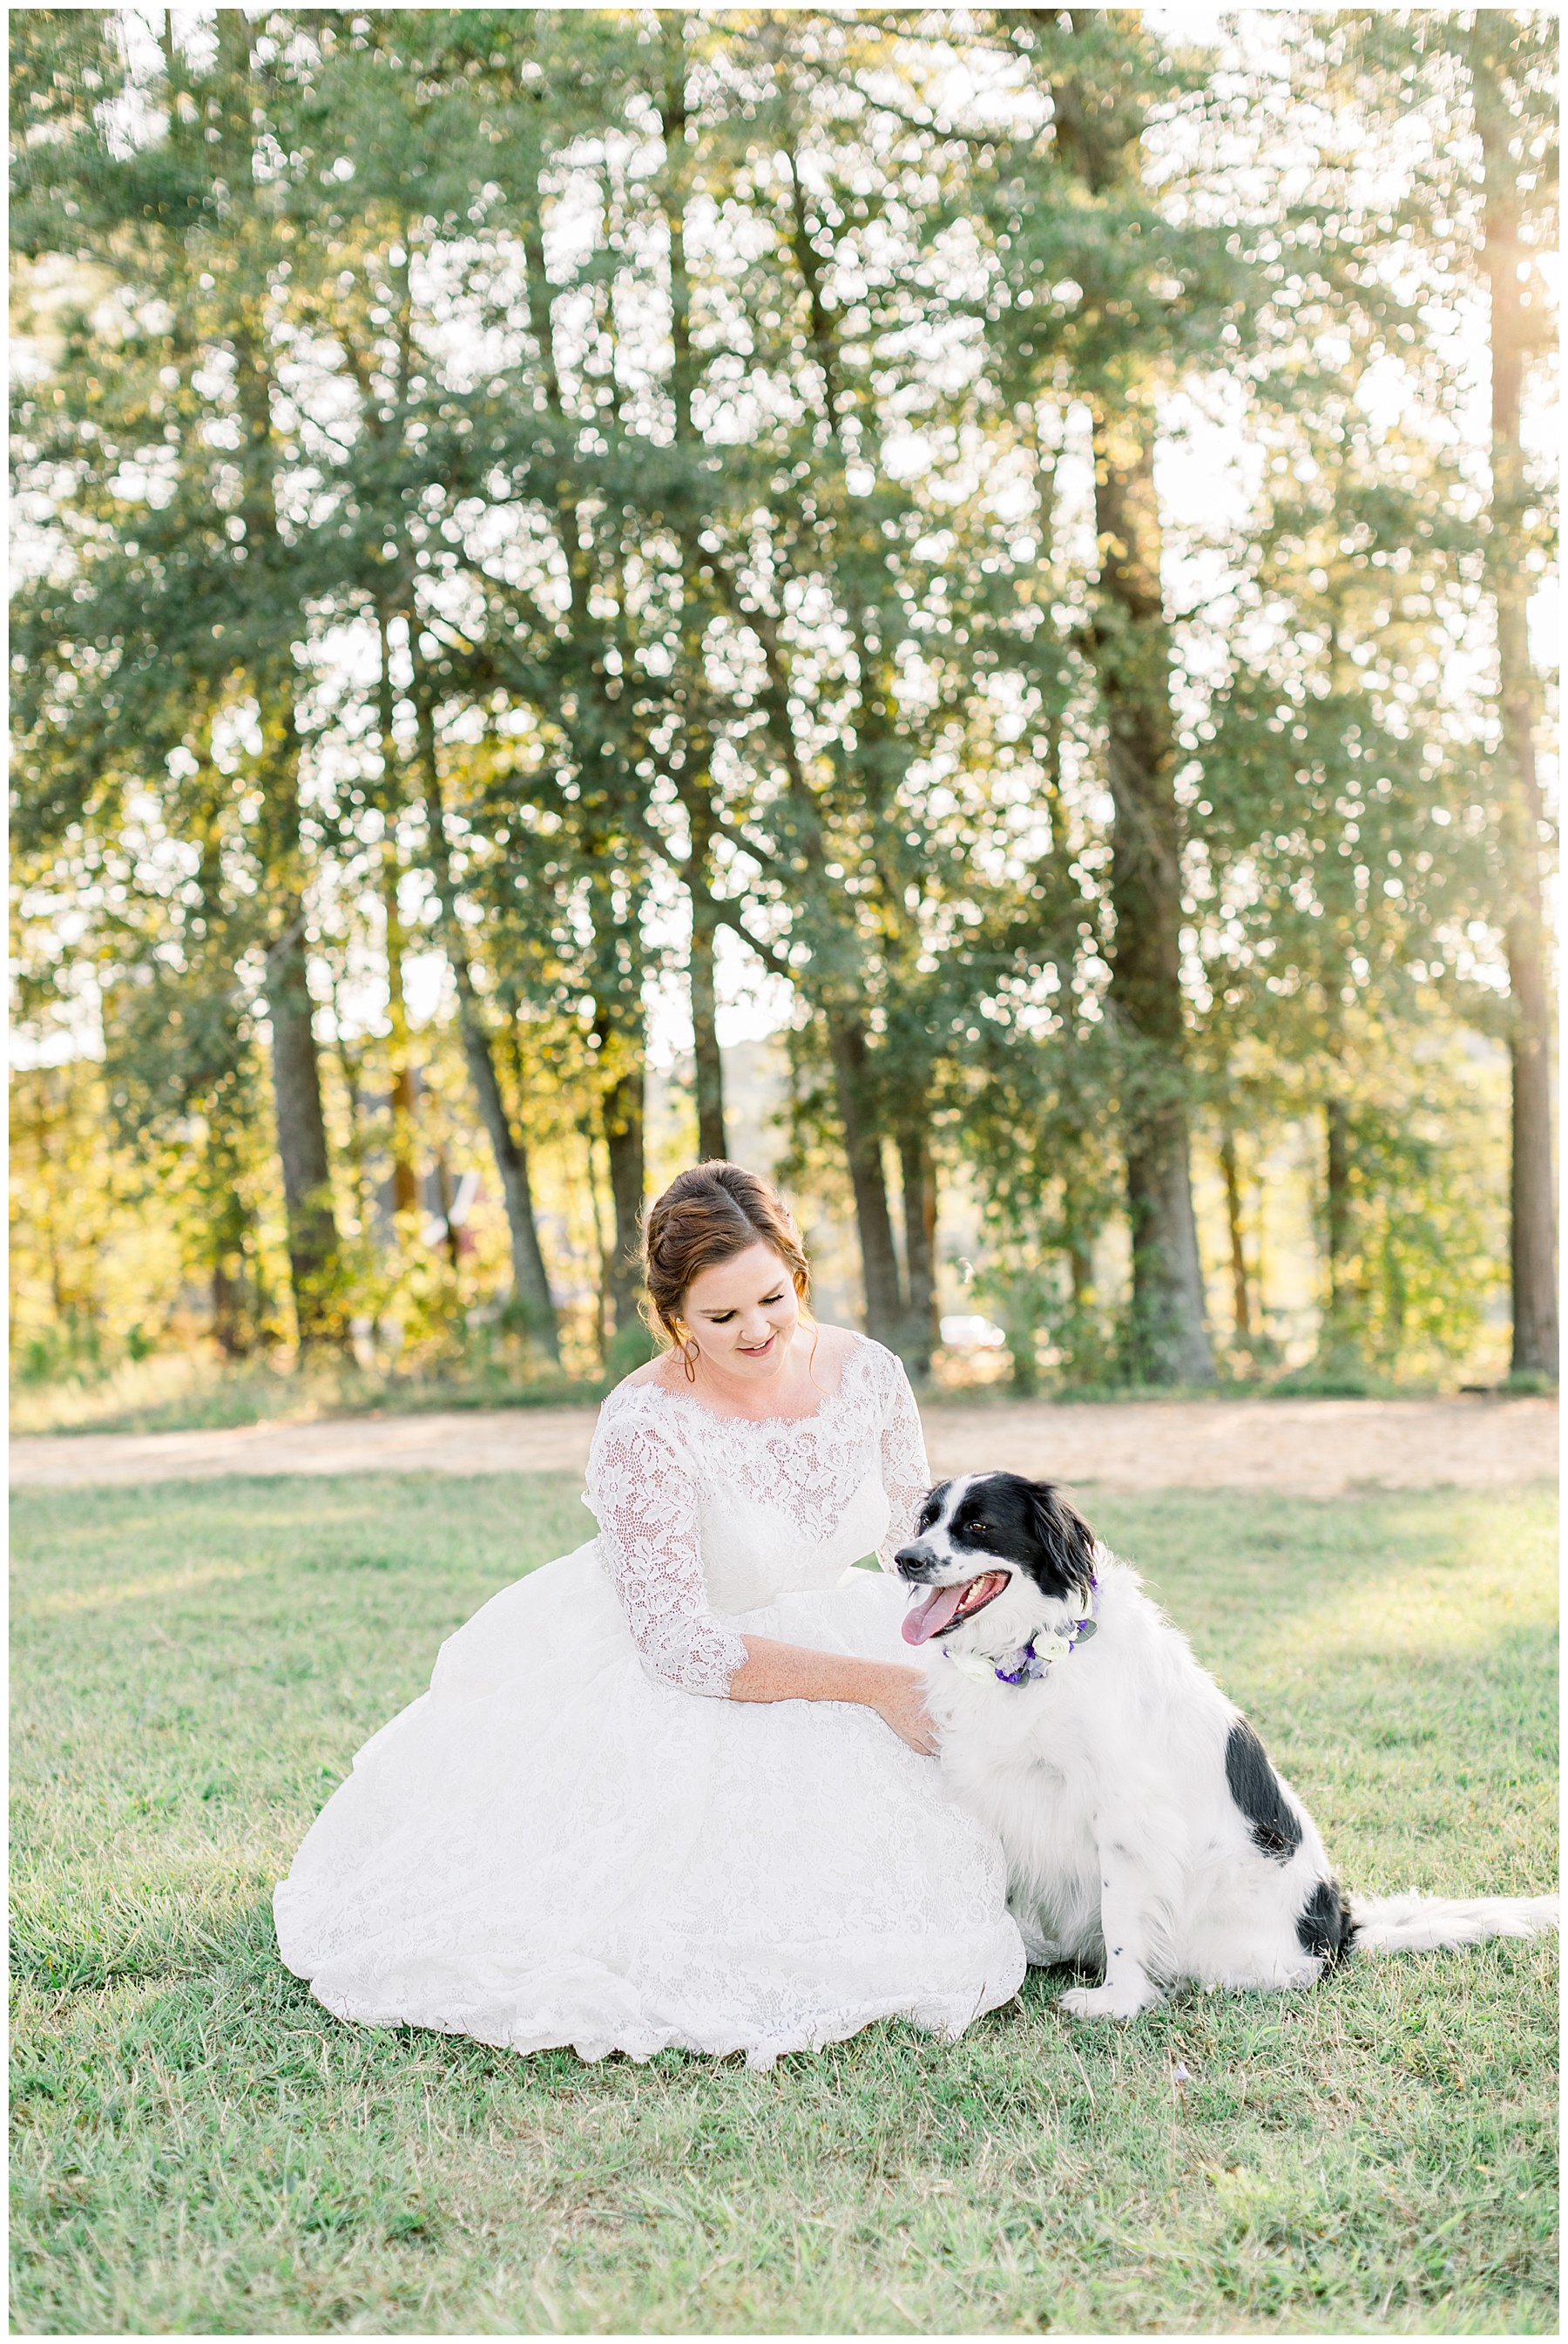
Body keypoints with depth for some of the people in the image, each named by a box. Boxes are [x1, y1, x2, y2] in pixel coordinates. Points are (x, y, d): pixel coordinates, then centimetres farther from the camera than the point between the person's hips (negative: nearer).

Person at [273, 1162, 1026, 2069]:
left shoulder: (870, 1373, -11)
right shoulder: (645, 1424, -28)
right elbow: (681, 1645, -28)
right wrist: (870, 1682, -31)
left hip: (817, 1637, 5)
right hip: (652, 1669, -4)